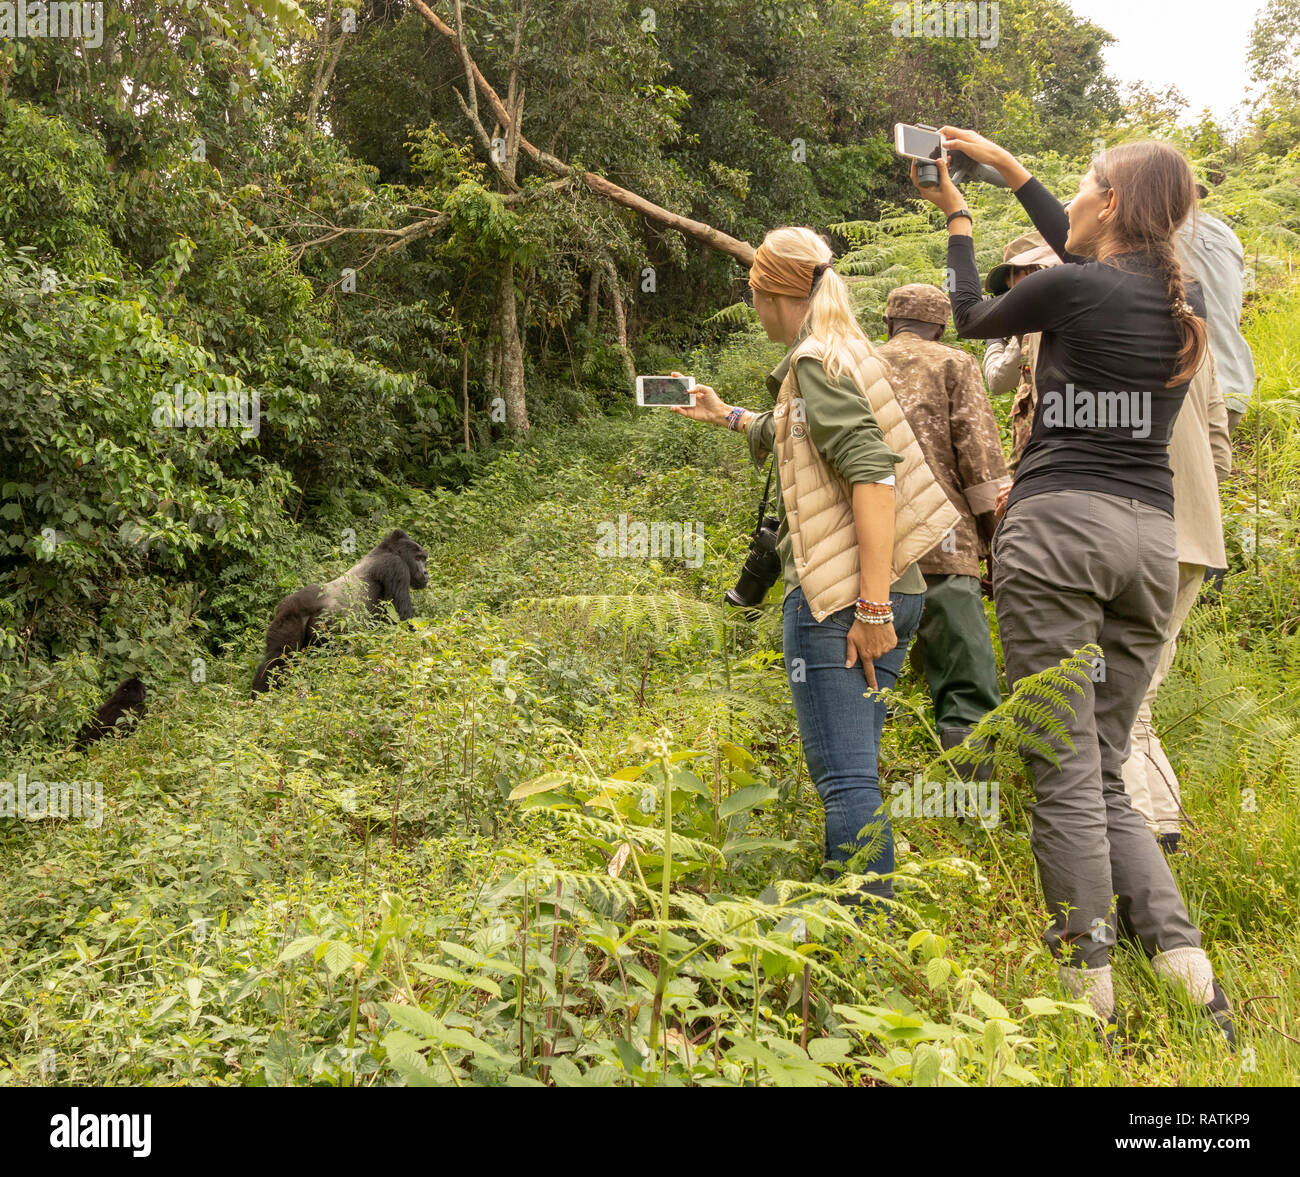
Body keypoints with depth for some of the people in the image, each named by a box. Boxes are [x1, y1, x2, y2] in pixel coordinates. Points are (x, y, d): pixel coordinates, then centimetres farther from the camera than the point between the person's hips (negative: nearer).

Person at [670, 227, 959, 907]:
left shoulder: (817, 360, -7)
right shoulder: (844, 352, 22)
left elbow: (871, 472, -19)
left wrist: (871, 607, -22)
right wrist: (729, 417, 53)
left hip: (840, 597, -10)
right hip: (892, 592, 10)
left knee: (845, 778, -8)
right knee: (855, 770, 16)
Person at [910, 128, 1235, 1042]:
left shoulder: (1069, 290, -4)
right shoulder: (1187, 299, 15)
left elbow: (975, 318, 15)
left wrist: (959, 221, 32)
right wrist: (1005, 165, 40)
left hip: (1058, 524, -6)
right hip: (1153, 536, 7)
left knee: (1067, 776, -5)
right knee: (1107, 776, 12)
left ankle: (1092, 997, -3)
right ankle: (1190, 974, 0)